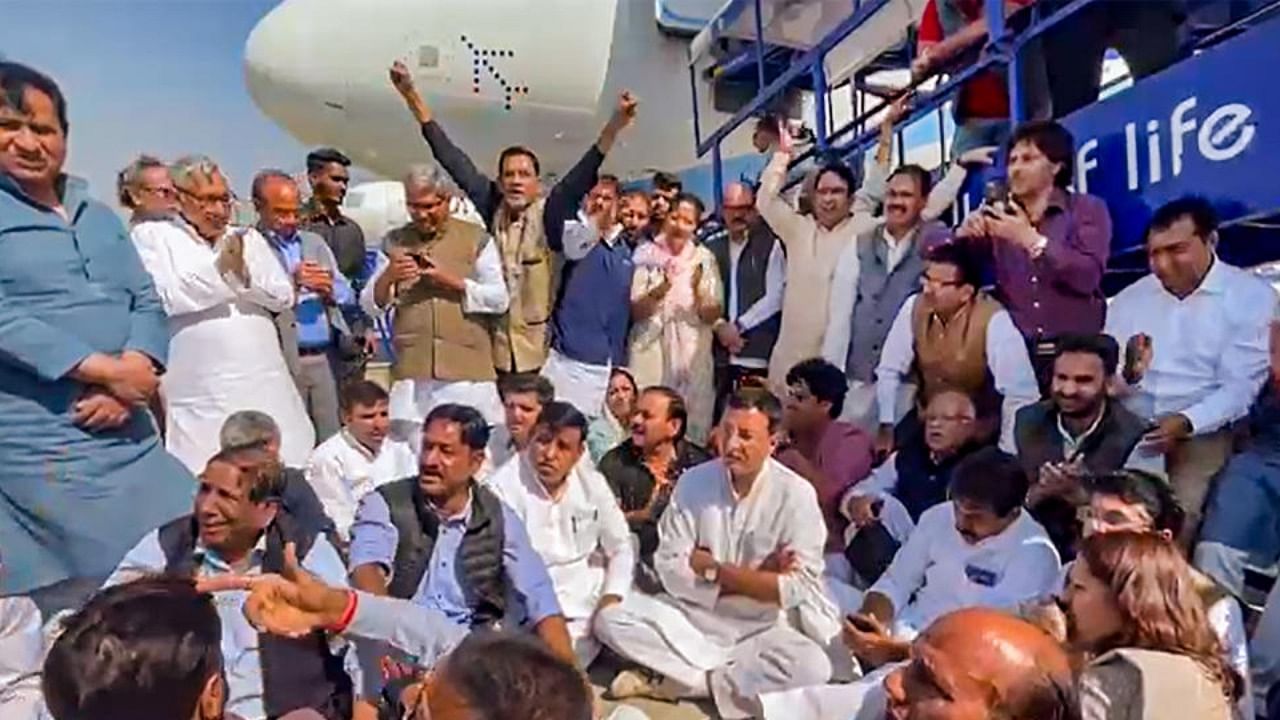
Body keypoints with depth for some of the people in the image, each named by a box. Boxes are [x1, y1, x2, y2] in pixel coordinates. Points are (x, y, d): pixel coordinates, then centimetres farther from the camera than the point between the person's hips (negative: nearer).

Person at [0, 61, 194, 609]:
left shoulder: (99, 217, 16)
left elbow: (147, 301, 8)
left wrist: (131, 379, -10)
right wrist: (106, 370, -16)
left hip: (128, 434, 5)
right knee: (82, 602, 0)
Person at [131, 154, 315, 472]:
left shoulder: (248, 238, 16)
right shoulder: (152, 236, 5)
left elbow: (284, 297, 10)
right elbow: (163, 297, -10)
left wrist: (246, 272, -6)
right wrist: (219, 268, -9)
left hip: (263, 384, 4)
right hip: (201, 392, -4)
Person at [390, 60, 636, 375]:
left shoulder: (548, 216, -3)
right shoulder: (490, 208, 3)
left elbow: (582, 176, -15)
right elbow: (452, 159, 6)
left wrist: (615, 124, -28)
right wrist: (411, 95, 9)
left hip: (539, 351, -2)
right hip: (490, 348, 3)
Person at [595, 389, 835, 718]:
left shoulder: (796, 494, -11)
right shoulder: (694, 481, -6)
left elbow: (797, 588, -17)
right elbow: (671, 571, -10)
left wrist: (711, 568, -13)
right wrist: (756, 579, -15)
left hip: (760, 629, -1)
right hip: (692, 616, 1)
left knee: (813, 666, -30)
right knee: (612, 618, -19)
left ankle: (678, 681, -16)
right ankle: (721, 676, -15)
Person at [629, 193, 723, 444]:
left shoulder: (704, 258, 3)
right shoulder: (646, 254, -1)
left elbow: (712, 316, 0)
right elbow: (635, 312, -4)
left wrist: (699, 292, -19)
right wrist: (657, 292, -22)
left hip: (693, 353, 1)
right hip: (651, 350, -1)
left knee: (692, 422, 3)